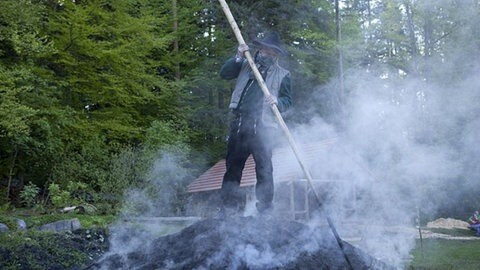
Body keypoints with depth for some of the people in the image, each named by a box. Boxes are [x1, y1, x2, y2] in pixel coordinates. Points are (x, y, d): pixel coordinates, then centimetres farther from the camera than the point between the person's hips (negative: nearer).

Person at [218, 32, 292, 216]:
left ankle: (265, 206, 3)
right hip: (239, 123, 3)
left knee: (264, 168, -5)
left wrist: (277, 101, -15)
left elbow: (287, 101, 7)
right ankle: (230, 204, 12)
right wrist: (238, 57, -3)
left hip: (263, 126, -3)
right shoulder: (246, 65, 18)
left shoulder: (282, 75, 10)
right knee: (233, 164, 5)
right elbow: (224, 74, 8)